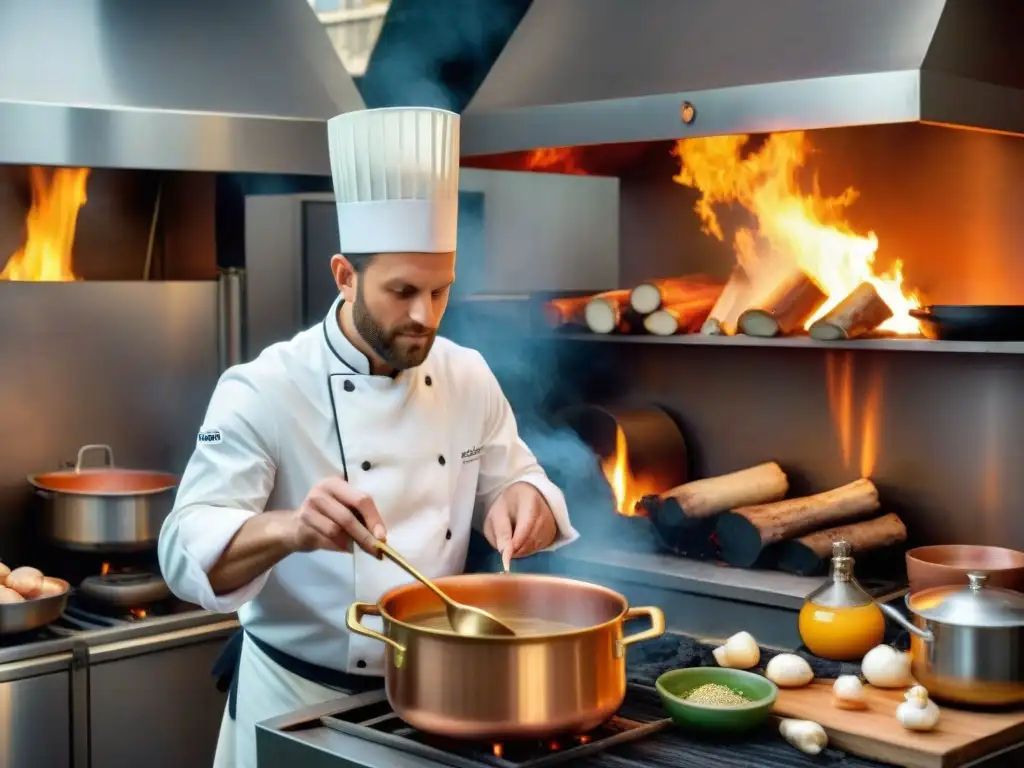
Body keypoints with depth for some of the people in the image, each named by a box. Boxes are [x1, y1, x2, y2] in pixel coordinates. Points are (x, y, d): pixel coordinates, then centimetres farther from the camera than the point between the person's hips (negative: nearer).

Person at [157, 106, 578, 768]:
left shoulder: (469, 378, -2)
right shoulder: (265, 390, -17)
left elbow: (511, 484, 6)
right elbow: (189, 549, -23)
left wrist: (524, 502, -18)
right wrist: (289, 529, -43)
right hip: (296, 700, -4)